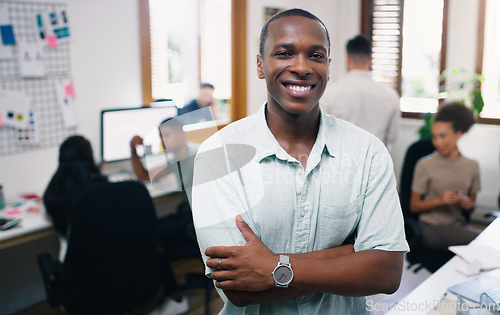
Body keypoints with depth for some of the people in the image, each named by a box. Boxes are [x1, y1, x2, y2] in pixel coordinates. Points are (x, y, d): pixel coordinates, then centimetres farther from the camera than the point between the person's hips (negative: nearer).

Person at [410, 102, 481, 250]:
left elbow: (472, 202, 17)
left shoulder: (472, 165, 9)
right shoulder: (425, 165, -3)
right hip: (431, 227, -5)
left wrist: (469, 204, -7)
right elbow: (414, 206, 0)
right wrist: (438, 200, -16)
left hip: (459, 225, 5)